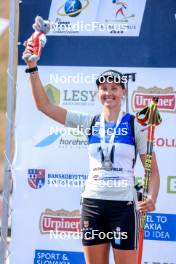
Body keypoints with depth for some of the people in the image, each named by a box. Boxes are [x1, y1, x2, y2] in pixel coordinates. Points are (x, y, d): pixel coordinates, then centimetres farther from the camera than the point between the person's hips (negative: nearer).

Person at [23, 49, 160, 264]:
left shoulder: (136, 125, 0)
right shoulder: (90, 123, 7)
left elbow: (152, 169, 1)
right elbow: (44, 105, 6)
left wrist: (152, 198, -17)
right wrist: (32, 68, -3)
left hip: (123, 205, -3)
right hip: (92, 203, 3)